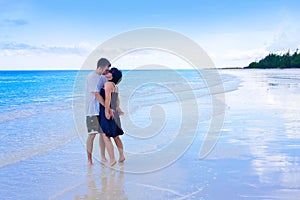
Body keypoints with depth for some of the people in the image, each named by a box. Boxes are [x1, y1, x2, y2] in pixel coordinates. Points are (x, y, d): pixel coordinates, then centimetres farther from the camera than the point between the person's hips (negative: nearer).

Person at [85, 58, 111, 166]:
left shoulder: (103, 77, 9)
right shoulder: (91, 77, -15)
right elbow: (97, 95, -19)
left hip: (102, 110, 7)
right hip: (93, 111, -7)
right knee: (92, 134, -5)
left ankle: (103, 157, 20)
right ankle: (89, 159, 6)